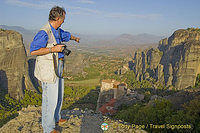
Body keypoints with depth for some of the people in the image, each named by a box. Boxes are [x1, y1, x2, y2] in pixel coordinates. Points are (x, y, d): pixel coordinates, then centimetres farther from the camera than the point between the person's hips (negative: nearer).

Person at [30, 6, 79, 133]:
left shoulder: (58, 31, 11)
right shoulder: (44, 33, -19)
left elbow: (66, 35, 34)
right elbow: (33, 51, -23)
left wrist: (75, 38, 52)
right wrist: (52, 49, -23)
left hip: (58, 68, 10)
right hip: (48, 70, -10)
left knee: (59, 95, 20)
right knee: (50, 99, -1)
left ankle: (56, 118, 41)